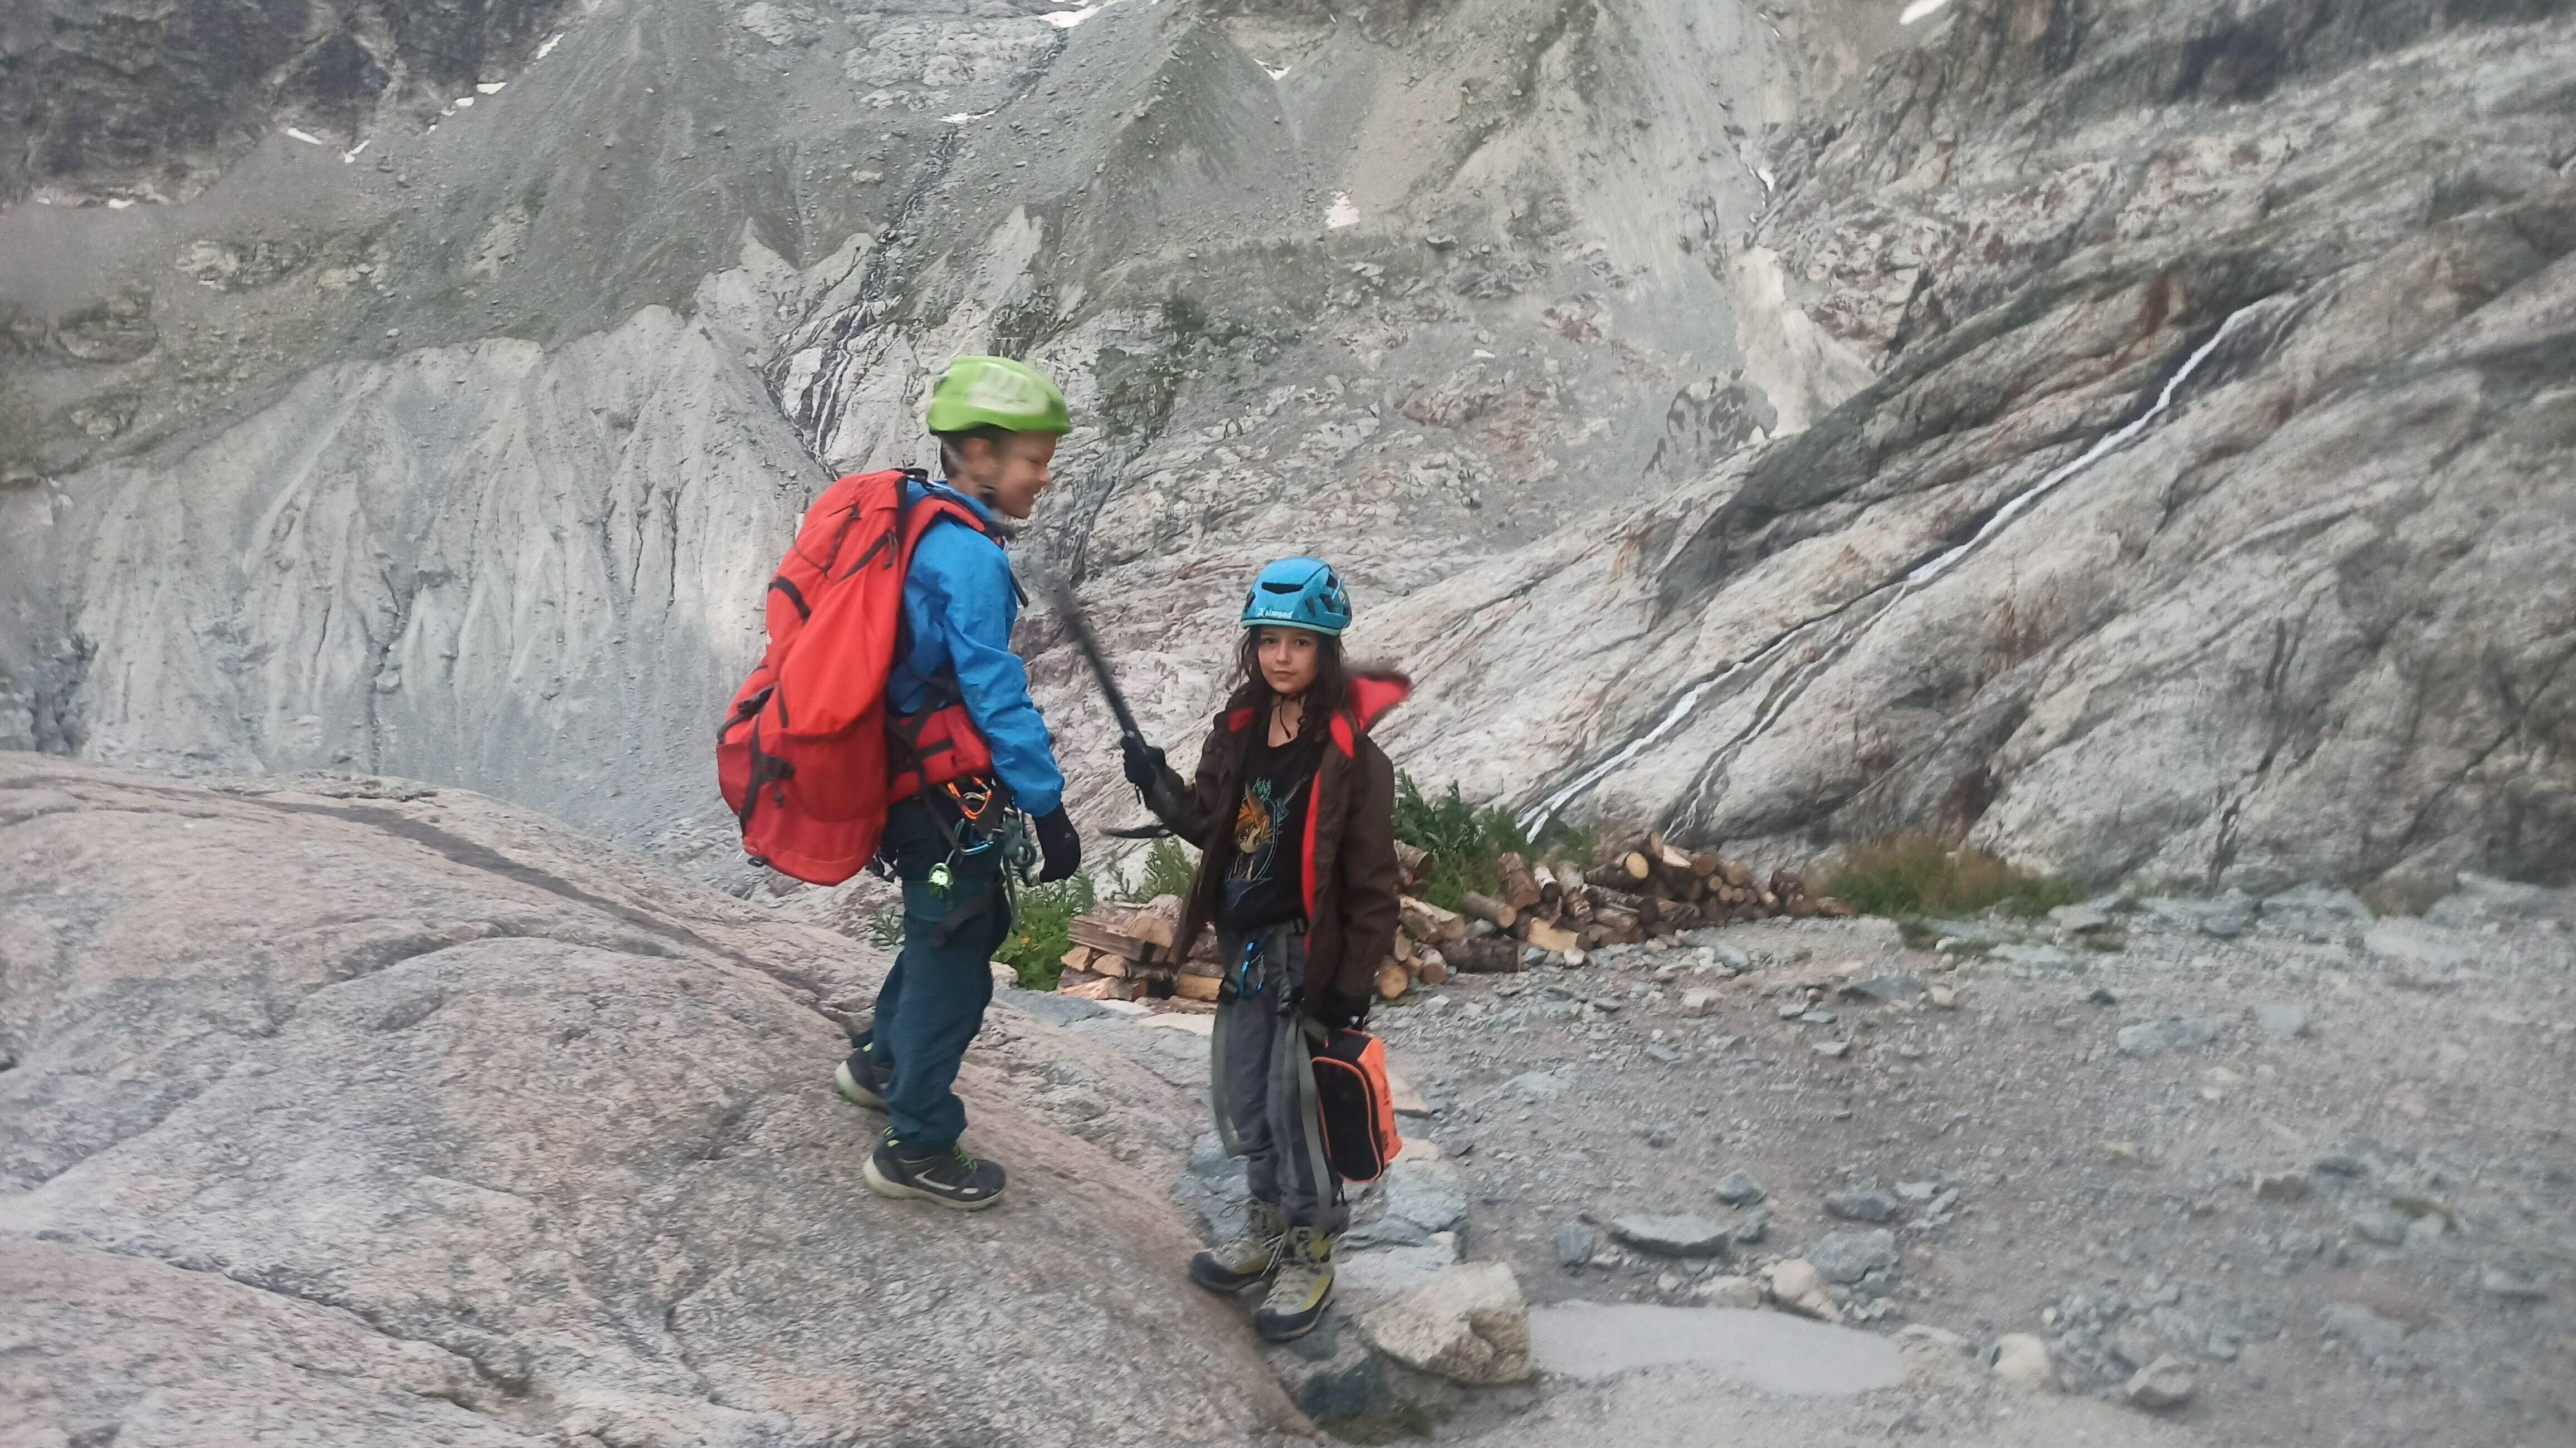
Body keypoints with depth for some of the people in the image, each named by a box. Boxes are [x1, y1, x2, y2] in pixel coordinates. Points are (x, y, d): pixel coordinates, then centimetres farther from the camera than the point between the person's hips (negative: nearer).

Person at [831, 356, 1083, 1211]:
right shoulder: (969, 557, -24)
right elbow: (996, 693, -25)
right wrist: (1049, 809, -20)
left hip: (910, 778, 10)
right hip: (952, 801, -10)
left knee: (969, 925, 28)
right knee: (953, 959, 6)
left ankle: (880, 1063, 48)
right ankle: (918, 1150, 22)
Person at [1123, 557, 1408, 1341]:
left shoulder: (1350, 753, -17)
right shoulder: (1240, 728, 3)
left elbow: (1371, 879, -14)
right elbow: (1213, 827, 12)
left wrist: (1354, 982, -14)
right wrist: (1159, 786, -6)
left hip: (1309, 953, -7)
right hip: (1245, 948, 7)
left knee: (1296, 1106, 3)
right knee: (1242, 1100, 17)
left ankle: (1309, 1257, 22)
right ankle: (1269, 1229, 37)